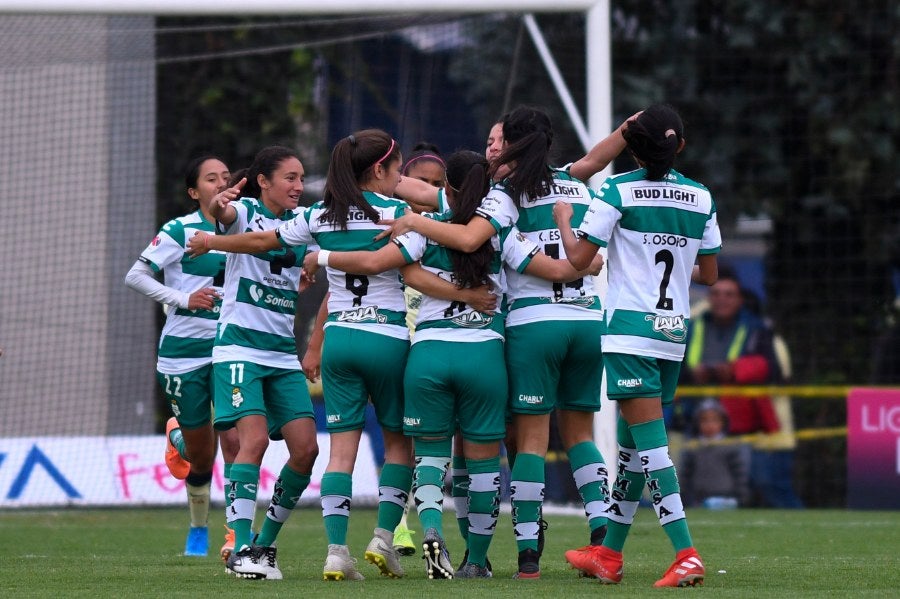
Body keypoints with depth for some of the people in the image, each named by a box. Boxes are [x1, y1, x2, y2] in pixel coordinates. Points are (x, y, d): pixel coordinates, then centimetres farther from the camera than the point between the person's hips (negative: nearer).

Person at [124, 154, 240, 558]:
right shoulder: (180, 232, -6)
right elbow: (134, 276, -6)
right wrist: (183, 299, -16)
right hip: (184, 353, -2)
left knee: (235, 441, -15)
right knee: (201, 457, 5)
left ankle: (238, 533, -10)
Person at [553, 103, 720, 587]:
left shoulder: (617, 192, -8)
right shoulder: (701, 197, 5)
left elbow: (580, 258, -5)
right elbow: (709, 274, 13)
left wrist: (563, 219, 13)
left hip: (630, 329, -5)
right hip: (675, 330, 5)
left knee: (650, 442, -9)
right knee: (632, 441, 16)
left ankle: (686, 555, -19)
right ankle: (608, 554, 24)